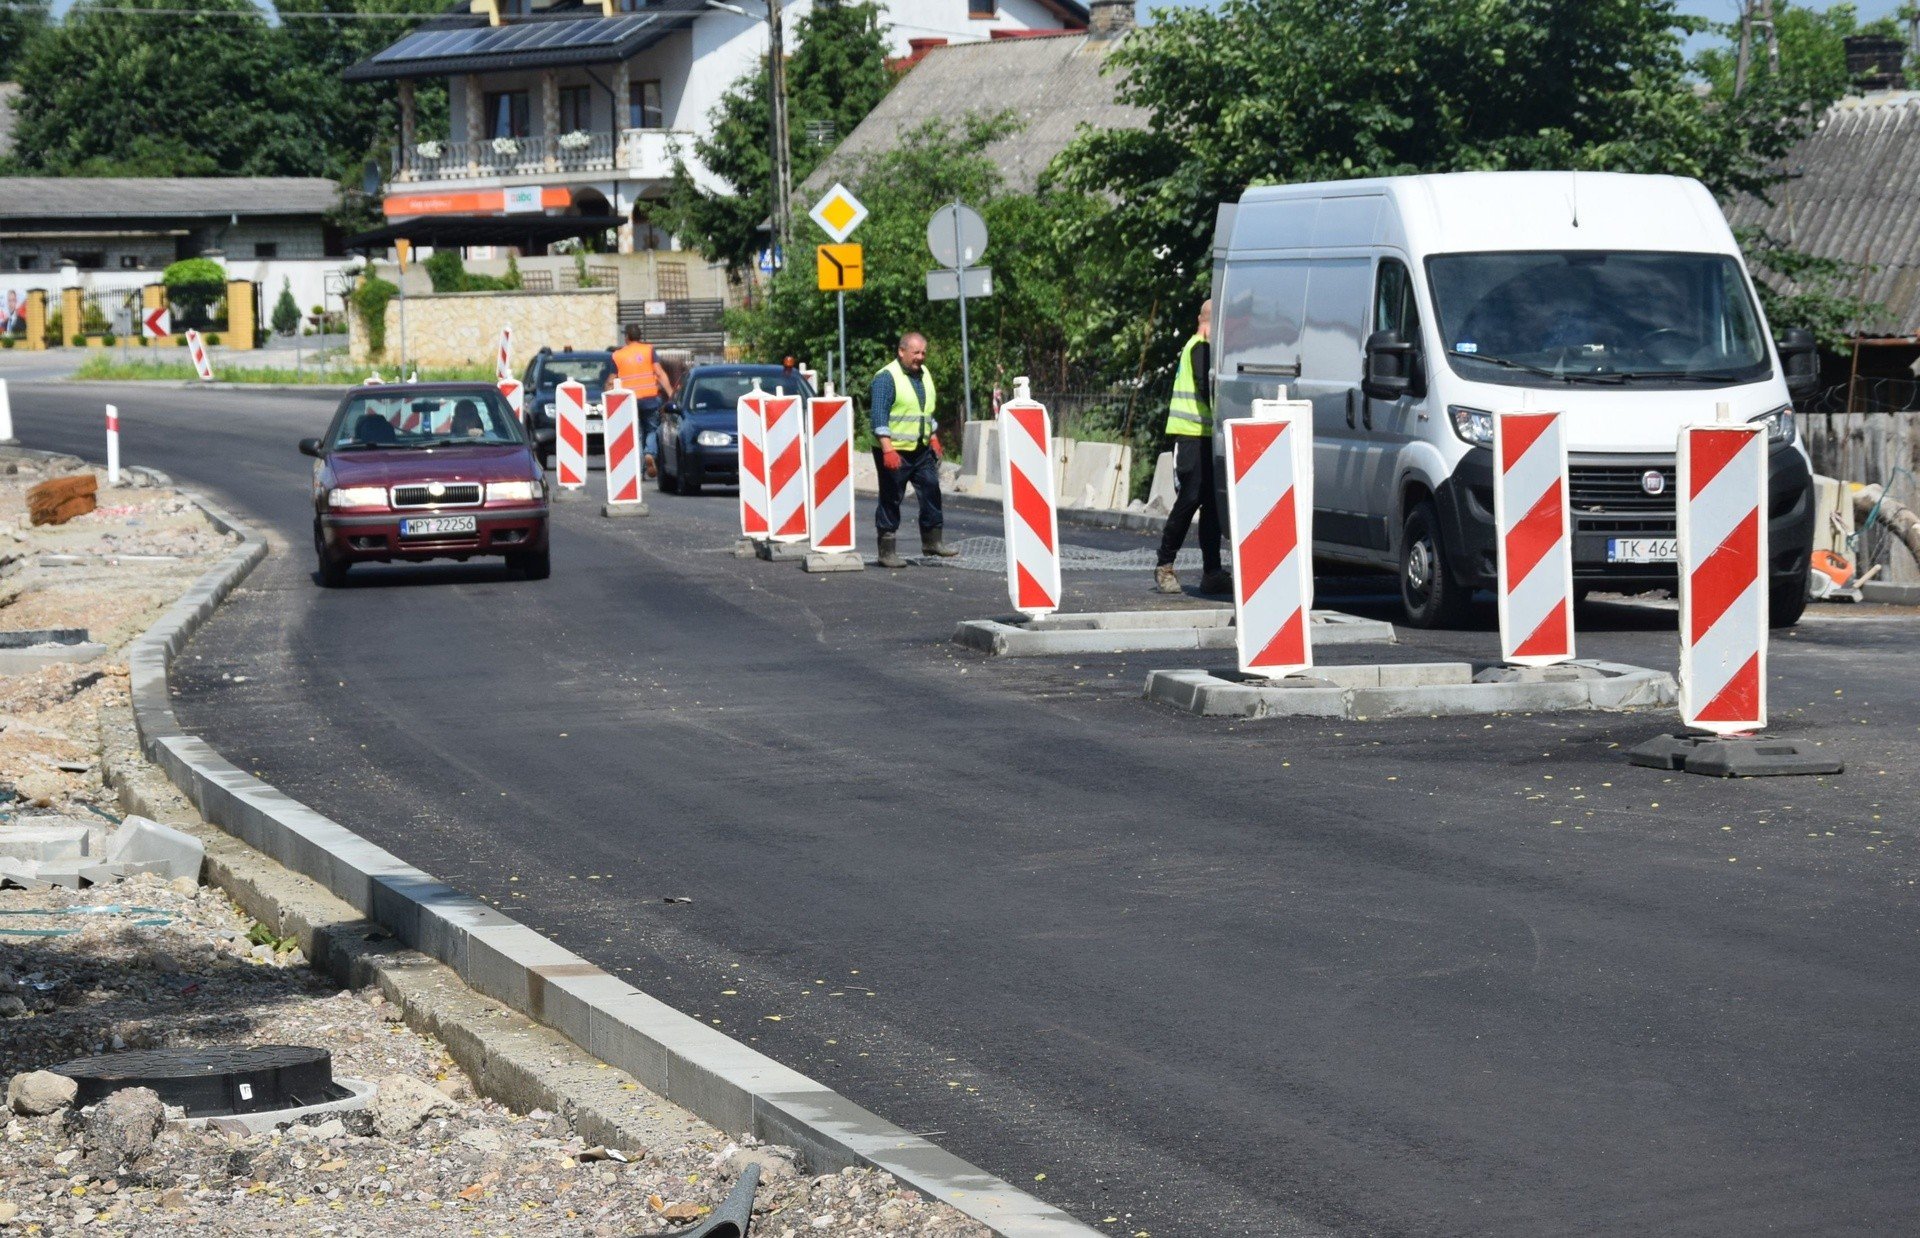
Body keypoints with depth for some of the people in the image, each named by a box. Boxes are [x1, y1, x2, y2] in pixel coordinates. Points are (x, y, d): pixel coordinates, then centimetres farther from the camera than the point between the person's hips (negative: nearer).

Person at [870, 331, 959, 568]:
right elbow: (879, 416, -19)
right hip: (894, 452, -7)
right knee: (891, 500, -2)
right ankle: (887, 551, 2)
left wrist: (934, 439, 20)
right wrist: (888, 450, -25)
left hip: (921, 450, 7)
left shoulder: (924, 374, 12)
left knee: (931, 492, 5)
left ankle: (932, 541, 15)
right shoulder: (886, 378, -13)